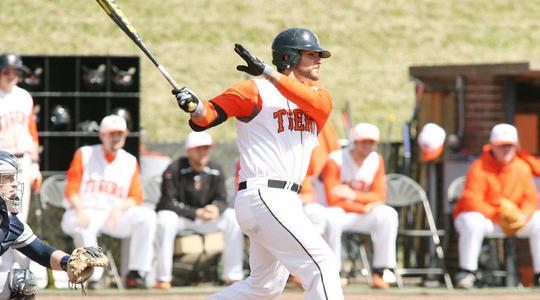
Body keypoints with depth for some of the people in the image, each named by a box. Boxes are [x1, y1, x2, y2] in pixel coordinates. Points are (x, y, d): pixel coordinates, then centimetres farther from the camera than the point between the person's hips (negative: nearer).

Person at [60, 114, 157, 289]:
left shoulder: (130, 162, 12)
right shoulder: (85, 154, 6)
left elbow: (136, 199, 5)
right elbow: (71, 190, -2)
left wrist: (120, 206, -18)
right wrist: (80, 211, -22)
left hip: (115, 215, 3)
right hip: (84, 213, -3)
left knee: (147, 216, -23)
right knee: (83, 227, -39)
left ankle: (135, 274, -23)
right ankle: (93, 278, -21)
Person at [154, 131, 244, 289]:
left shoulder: (215, 171, -2)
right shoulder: (175, 170, -17)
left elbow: (221, 200, -2)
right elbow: (168, 203, -21)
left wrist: (216, 209, -28)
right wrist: (197, 213, -30)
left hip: (204, 218, 4)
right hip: (179, 216, -4)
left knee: (233, 217, -16)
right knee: (165, 220, -38)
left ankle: (232, 276, -13)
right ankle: (163, 278, -31)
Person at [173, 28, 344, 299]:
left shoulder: (318, 95, 16)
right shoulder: (255, 90, 0)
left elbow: (319, 104, -9)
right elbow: (207, 118, -4)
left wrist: (268, 73, -20)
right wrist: (195, 106, -29)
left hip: (285, 203, 8)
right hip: (263, 196, -8)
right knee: (322, 262, -15)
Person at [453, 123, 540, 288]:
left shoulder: (522, 168, 0)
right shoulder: (479, 168, -17)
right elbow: (471, 201, -24)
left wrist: (524, 216, -22)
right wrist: (497, 215, -30)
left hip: (511, 218, 5)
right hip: (482, 215, -5)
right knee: (472, 222, -38)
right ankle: (466, 273, -28)